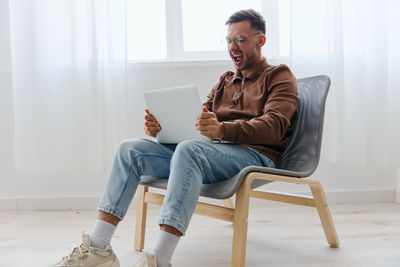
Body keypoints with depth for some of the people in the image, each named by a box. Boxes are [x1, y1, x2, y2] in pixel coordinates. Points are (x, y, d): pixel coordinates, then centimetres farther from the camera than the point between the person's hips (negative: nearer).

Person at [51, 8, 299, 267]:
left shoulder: (280, 76, 8)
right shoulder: (226, 80, 29)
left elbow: (274, 125, -13)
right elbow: (196, 119, 18)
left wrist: (222, 130, -31)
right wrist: (162, 127, -6)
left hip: (254, 155, -7)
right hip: (211, 153, 7)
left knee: (188, 149, -38)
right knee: (131, 149, -9)